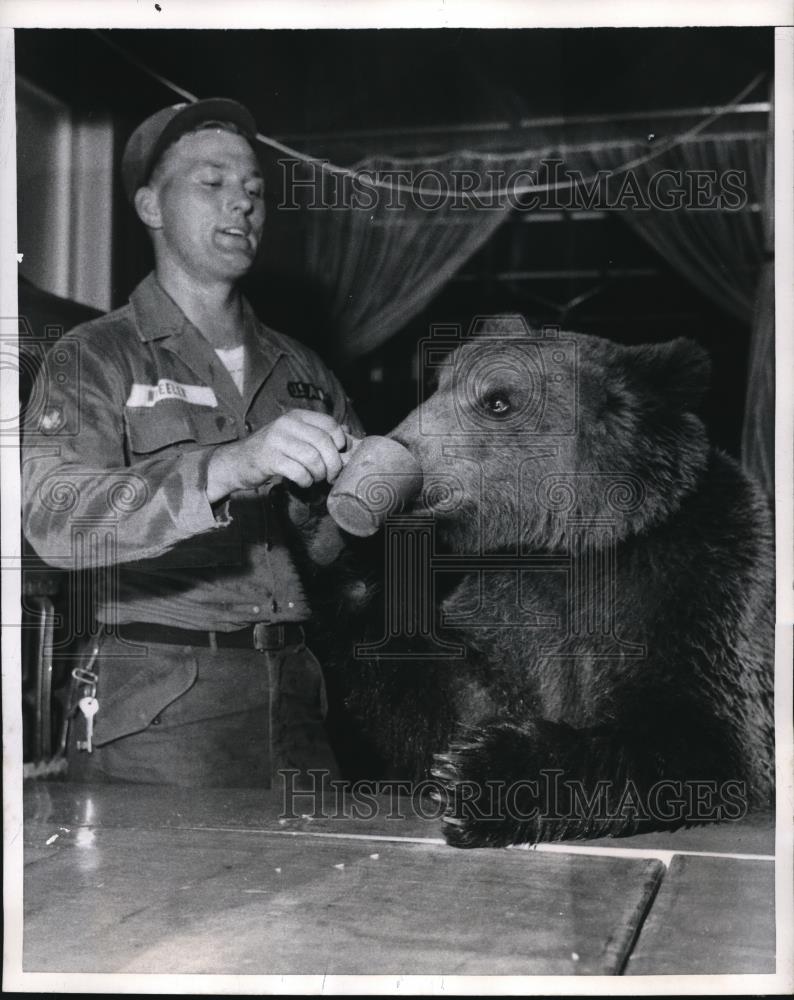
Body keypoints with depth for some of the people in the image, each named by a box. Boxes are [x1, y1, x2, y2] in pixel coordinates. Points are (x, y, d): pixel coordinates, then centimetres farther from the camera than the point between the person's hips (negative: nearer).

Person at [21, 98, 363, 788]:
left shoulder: (300, 371, 16)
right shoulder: (95, 360, 1)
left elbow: (348, 547, 15)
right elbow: (55, 518, -18)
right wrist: (229, 467, -31)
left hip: (294, 704, 4)